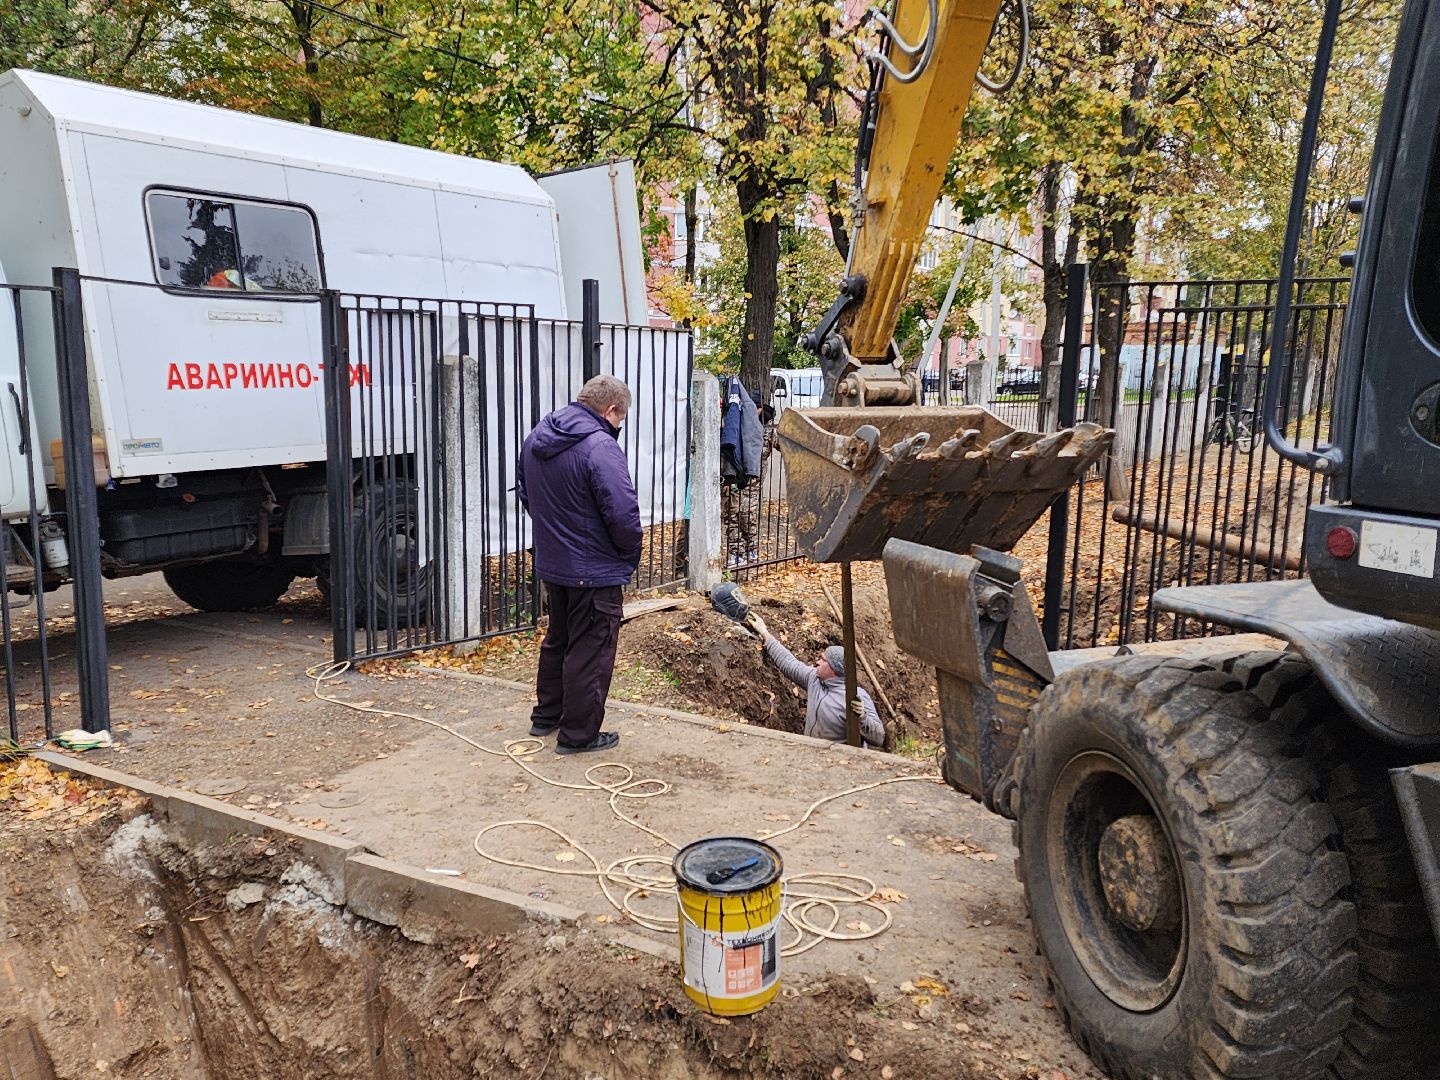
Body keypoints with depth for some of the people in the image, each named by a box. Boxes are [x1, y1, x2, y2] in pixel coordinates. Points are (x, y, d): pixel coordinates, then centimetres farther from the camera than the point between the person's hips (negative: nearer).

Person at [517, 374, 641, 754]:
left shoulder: (536, 438, 5)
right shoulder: (601, 447, -23)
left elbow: (525, 495, 17)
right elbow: (623, 513, -26)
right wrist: (631, 556, -9)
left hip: (551, 563, 8)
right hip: (594, 570, -8)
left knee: (558, 639, 24)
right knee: (590, 651, 4)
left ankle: (546, 715, 36)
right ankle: (578, 734, 14)